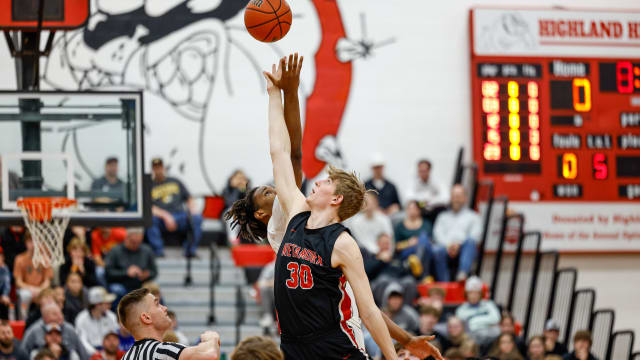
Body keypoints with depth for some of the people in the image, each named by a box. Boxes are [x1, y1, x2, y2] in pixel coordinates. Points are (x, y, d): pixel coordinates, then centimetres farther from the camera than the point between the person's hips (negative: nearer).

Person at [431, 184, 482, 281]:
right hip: (446, 247, 1)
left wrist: (458, 244, -13)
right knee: (438, 251, -36)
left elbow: (475, 236, 7)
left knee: (471, 240, -37)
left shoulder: (473, 216, 24)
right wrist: (448, 245, -9)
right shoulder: (443, 216, 32)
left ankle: (463, 273, -59)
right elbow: (438, 233, 14)